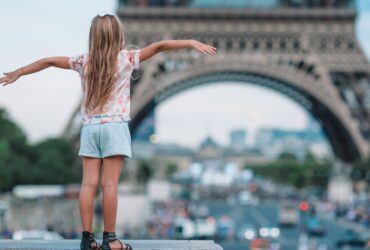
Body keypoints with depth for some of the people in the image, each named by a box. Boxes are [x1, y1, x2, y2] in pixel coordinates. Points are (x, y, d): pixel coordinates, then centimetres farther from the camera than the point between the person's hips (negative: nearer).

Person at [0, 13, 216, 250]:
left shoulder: (83, 61, 8)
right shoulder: (126, 58, -1)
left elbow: (49, 61, 16)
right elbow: (159, 46, -6)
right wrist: (192, 43, -5)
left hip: (89, 127, 3)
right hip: (115, 126, -3)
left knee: (89, 183, 2)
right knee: (110, 184, -4)